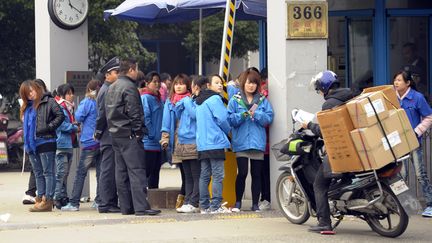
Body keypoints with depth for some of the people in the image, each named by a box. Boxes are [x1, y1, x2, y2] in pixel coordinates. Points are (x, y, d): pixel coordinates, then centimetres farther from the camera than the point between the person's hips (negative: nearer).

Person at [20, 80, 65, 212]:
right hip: (32, 144, 8)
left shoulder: (48, 101, -5)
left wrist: (48, 128, -17)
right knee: (38, 174, 10)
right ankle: (40, 199, 14)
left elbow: (60, 115, -13)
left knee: (48, 173, -5)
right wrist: (27, 140, 14)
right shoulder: (27, 107, 17)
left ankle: (48, 201, -8)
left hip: (46, 142, -8)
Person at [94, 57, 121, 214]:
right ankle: (106, 204, -5)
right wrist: (98, 133, -8)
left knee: (111, 171, 12)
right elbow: (102, 115, -16)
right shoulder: (106, 91, -13)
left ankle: (111, 202, 16)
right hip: (109, 138, -10)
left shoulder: (110, 89, 18)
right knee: (108, 171, -7)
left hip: (112, 138, 10)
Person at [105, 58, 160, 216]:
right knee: (136, 170, -10)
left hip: (115, 135, 9)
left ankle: (126, 207, 11)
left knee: (121, 172, 9)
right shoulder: (129, 87, -12)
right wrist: (138, 131, -10)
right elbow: (134, 112, -16)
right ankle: (141, 207, -14)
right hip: (129, 135, -9)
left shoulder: (111, 88, 17)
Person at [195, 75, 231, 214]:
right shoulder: (214, 99, -8)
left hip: (202, 144, 8)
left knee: (204, 176, 9)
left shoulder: (199, 102, 18)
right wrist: (227, 130, 8)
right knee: (218, 175, -7)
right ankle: (215, 206, -10)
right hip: (215, 143, -8)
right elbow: (222, 119, -12)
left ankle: (204, 206, 11)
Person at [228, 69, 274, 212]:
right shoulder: (235, 100, 5)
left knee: (257, 174, 4)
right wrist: (243, 114, -17)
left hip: (258, 142, 2)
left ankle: (255, 204, 12)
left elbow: (269, 118, 1)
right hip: (241, 142, -2)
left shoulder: (263, 101, 10)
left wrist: (256, 114, -13)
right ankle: (237, 202, 7)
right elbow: (230, 120, -3)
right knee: (242, 173, -6)